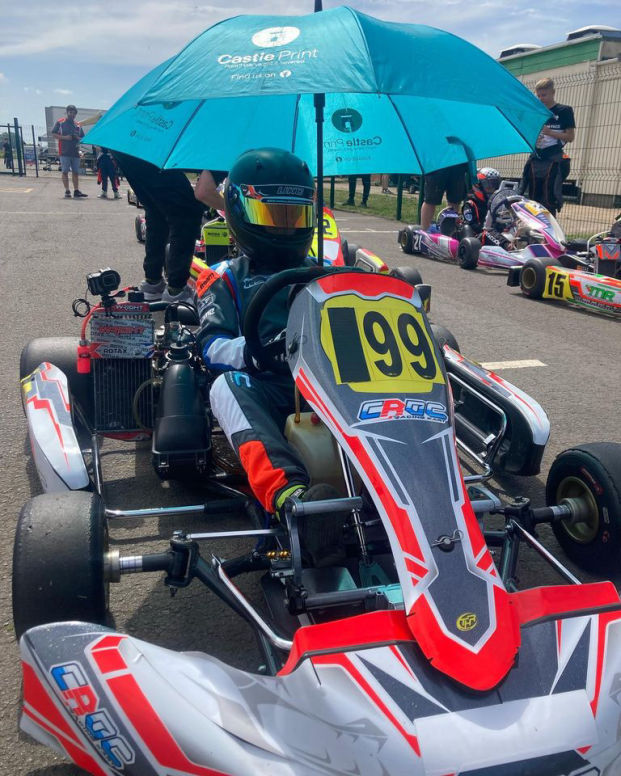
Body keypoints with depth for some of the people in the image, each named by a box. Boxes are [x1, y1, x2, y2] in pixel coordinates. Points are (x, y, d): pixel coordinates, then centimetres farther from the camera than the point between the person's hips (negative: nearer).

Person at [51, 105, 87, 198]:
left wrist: (78, 138, -4)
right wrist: (64, 137, -11)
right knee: (65, 172, -3)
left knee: (76, 172, 3)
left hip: (75, 152, 4)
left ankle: (76, 191, 6)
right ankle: (67, 191, -1)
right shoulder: (60, 122, 6)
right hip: (64, 152, -3)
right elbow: (53, 134, 2)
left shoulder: (78, 125, 15)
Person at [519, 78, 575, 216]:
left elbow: (570, 137, -3)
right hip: (535, 160, 5)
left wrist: (549, 132, -15)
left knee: (549, 200, -12)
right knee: (534, 199, 3)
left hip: (554, 161, -5)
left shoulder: (564, 111, 2)